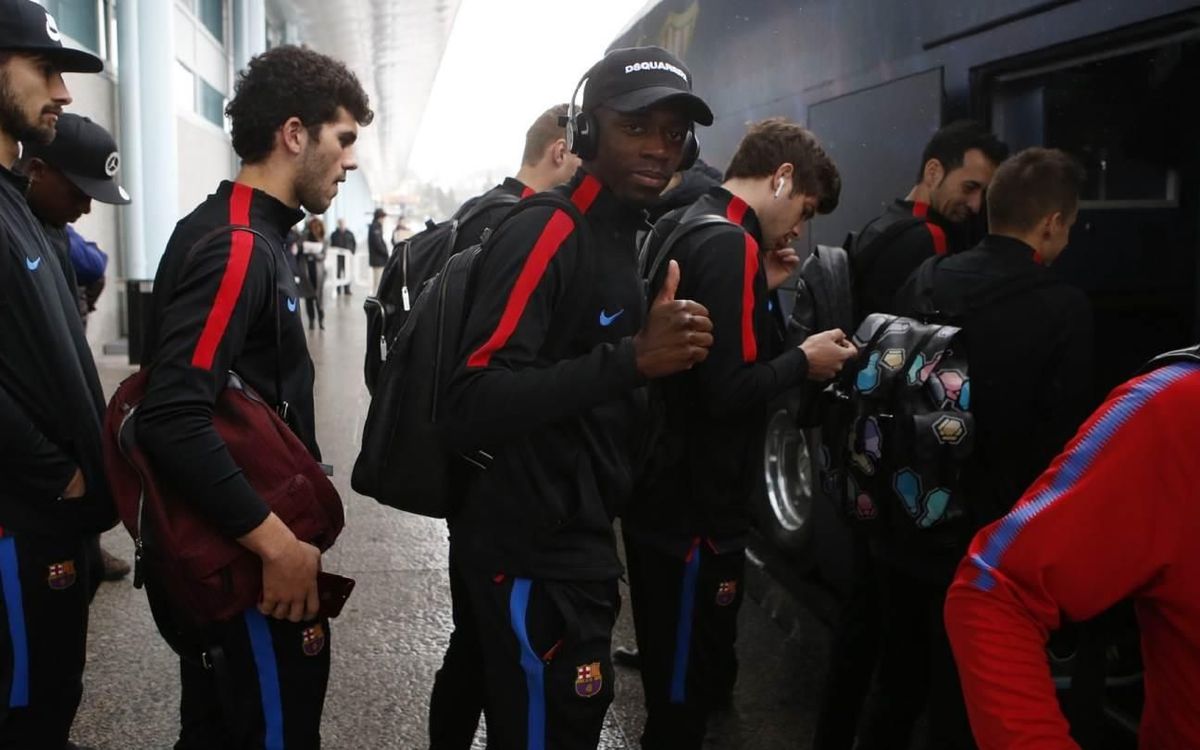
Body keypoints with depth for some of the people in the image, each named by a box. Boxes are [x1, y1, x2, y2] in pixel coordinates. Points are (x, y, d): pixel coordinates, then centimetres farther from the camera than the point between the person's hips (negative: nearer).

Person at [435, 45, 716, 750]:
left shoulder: (621, 240, 11)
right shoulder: (545, 234, -19)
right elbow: (473, 406, -30)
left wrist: (662, 352, 6)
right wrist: (632, 359, -34)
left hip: (581, 540, 10)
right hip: (532, 554, -9)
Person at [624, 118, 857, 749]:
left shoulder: (688, 227, 12)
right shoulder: (731, 245, -20)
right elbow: (729, 392, -26)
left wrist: (761, 289, 10)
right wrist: (805, 360, -10)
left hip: (667, 494, 10)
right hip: (694, 506, -10)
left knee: (678, 671, 26)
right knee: (683, 689, 7)